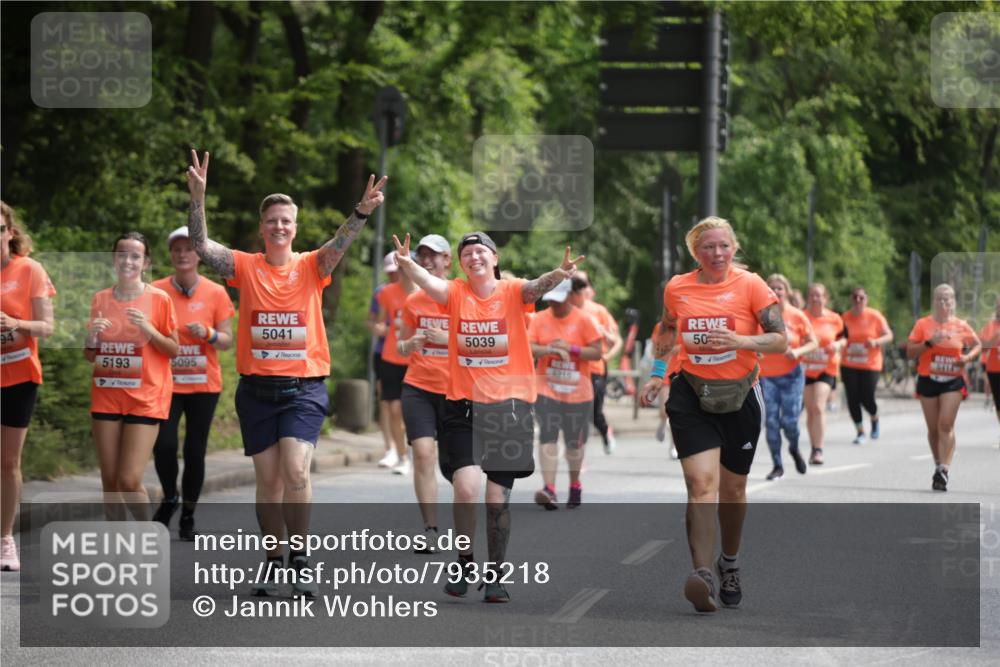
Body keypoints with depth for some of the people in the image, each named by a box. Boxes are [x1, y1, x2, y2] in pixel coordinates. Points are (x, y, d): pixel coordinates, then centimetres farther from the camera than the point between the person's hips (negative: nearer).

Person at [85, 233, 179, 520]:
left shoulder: (159, 299, -3)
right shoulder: (101, 299, 7)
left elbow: (174, 350, -1)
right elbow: (91, 356, 14)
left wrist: (148, 329, -16)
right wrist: (92, 336, -8)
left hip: (145, 398, -4)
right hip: (106, 396, 4)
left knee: (129, 481, -11)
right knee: (110, 481, 5)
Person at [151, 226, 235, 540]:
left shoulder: (216, 293, 1)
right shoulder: (156, 291, 0)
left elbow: (227, 341, 3)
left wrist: (208, 334, -16)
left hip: (204, 383, 0)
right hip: (166, 382, 0)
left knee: (195, 450, 2)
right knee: (164, 444, -15)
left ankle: (188, 514, 18)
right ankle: (169, 498, 14)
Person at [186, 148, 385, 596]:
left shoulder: (311, 267, 1)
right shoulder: (245, 266, 3)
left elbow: (339, 244, -16)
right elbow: (201, 246, -9)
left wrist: (362, 211, -35)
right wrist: (197, 197, -24)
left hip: (303, 386, -2)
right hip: (256, 387, 2)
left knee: (295, 471, -15)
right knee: (267, 479, 7)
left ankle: (301, 560, -4)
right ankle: (273, 560, 19)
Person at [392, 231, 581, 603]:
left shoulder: (513, 293, 0)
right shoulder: (456, 293, 2)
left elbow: (537, 287, -21)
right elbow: (428, 282, -18)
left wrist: (558, 275, -43)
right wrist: (407, 264, -39)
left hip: (509, 406, 0)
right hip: (464, 405, 0)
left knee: (498, 499, 3)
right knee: (466, 487, -16)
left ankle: (494, 575, 20)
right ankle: (465, 563, 7)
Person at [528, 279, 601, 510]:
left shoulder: (583, 320, -2)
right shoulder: (539, 319, 4)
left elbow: (597, 352, -5)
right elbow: (529, 348, -4)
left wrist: (570, 348, -18)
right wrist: (551, 350, -20)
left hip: (577, 392, -1)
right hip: (546, 389, 1)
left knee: (575, 441, 8)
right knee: (547, 437, -14)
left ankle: (575, 485, 29)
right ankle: (549, 488, -22)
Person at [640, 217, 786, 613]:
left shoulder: (750, 285, -6)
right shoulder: (677, 288, 2)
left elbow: (780, 340, -8)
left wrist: (741, 341, -24)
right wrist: (657, 375, 14)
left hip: (740, 395, 0)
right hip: (692, 396, 0)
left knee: (733, 487, 13)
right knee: (701, 482, -18)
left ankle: (729, 565, 36)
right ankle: (702, 573, -28)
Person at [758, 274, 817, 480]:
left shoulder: (797, 316, -1)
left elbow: (813, 343, 4)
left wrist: (798, 352, -14)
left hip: (792, 374, -1)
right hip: (767, 375, 1)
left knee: (789, 420, -8)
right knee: (771, 421, -4)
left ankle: (794, 448, 26)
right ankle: (777, 466, 6)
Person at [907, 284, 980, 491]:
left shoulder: (961, 326, 1)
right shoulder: (923, 324, 0)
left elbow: (977, 345, 15)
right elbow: (910, 352, -3)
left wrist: (968, 357, -5)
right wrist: (929, 342, -18)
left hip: (953, 381, -1)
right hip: (928, 381, 1)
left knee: (946, 425, -14)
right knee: (933, 428, 8)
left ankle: (943, 471, -18)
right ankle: (939, 465, 26)